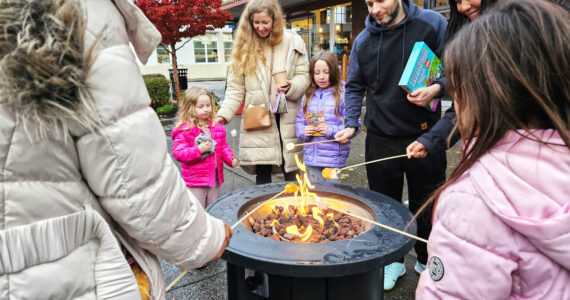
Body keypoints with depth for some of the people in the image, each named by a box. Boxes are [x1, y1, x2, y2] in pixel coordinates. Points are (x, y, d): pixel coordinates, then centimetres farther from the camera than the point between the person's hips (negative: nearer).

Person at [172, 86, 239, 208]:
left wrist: (231, 159, -3)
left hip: (215, 178, 6)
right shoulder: (184, 130, -12)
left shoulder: (217, 127, 5)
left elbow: (223, 147, 14)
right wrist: (198, 150, -27)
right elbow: (178, 153, -16)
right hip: (195, 181, -5)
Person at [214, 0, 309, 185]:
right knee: (262, 174, 4)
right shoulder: (244, 46, 6)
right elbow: (235, 87, 5)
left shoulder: (293, 42, 4)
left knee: (291, 173, 7)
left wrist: (291, 87, -16)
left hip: (287, 118, 0)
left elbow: (303, 76, 5)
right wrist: (224, 114, -6)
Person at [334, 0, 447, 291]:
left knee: (427, 203, 12)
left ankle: (427, 261, 35)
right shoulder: (363, 41, 6)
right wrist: (351, 123, 3)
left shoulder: (433, 24, -4)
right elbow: (354, 87, 14)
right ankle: (392, 260, 32)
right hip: (381, 138, 2)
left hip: (424, 135, -2)